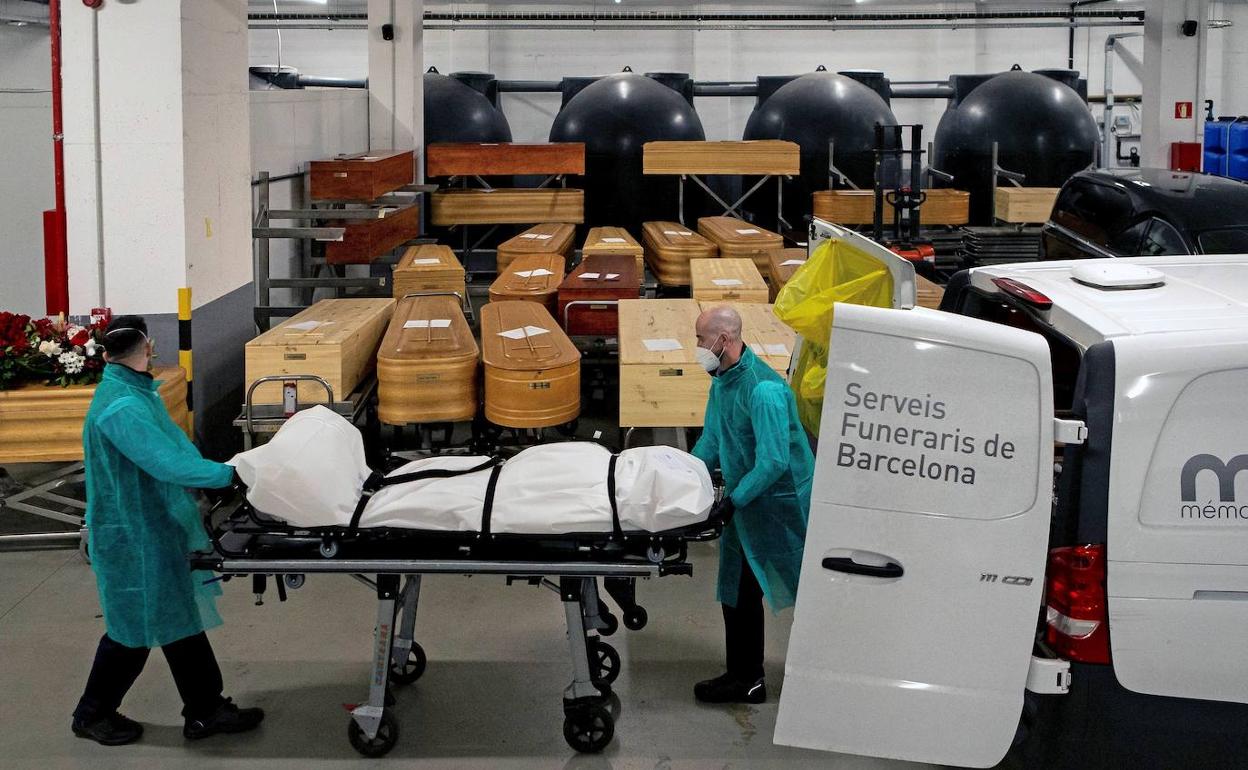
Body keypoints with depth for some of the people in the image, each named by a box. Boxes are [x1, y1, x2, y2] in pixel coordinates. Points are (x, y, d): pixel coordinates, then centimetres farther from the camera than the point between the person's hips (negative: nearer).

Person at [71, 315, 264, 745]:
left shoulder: (138, 393, 6)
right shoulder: (120, 408, -27)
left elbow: (173, 444, 12)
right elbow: (167, 463, -33)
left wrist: (217, 472, 6)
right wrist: (228, 474, -29)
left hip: (160, 530, 10)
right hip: (134, 539, -10)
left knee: (182, 621, 15)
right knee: (134, 631, 5)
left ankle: (205, 710, 24)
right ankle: (93, 715, 23)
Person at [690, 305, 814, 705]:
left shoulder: (764, 390, -26)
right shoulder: (722, 382, 5)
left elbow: (774, 462, -28)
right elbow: (711, 442, 14)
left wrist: (733, 500, -24)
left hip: (780, 504, -9)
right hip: (747, 505, 9)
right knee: (739, 592, 13)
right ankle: (745, 678, 23)